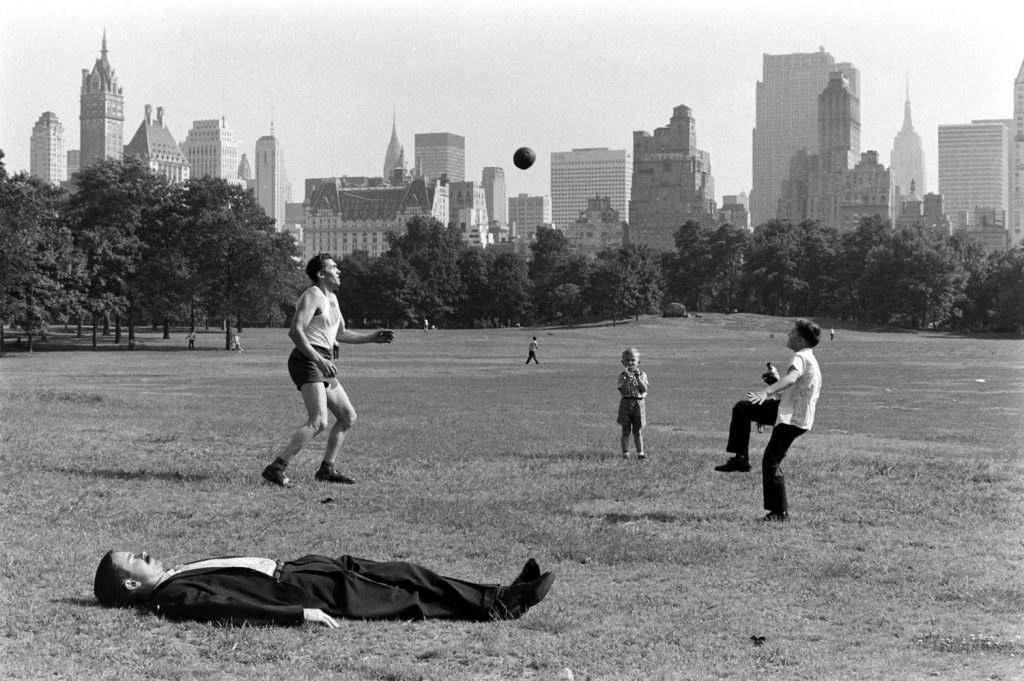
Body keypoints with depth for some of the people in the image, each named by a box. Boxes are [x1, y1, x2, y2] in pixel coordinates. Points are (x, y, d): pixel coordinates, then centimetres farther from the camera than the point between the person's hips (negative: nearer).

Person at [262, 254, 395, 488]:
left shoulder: (332, 299, 20)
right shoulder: (312, 295, -10)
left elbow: (341, 334, 32)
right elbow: (295, 331, -21)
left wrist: (373, 337, 24)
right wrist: (318, 359, -29)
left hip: (321, 364, 10)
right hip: (306, 361, -10)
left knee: (348, 417, 12)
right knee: (318, 422, -22)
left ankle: (326, 469, 16)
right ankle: (276, 468, -26)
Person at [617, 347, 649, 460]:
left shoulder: (642, 374, 4)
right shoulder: (622, 376, -1)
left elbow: (644, 390, -7)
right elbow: (622, 391, -13)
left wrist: (638, 377, -17)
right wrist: (628, 378, -21)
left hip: (638, 403, 1)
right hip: (626, 403, -1)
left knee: (638, 431, 5)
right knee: (626, 430, 2)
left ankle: (640, 452, 7)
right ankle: (625, 453, 5)